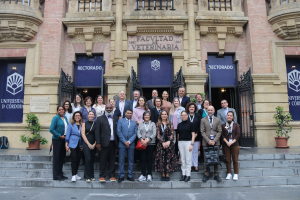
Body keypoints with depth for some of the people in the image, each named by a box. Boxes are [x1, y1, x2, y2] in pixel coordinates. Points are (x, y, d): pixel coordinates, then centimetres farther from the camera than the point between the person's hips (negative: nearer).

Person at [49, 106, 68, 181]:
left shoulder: (65, 118, 12)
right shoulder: (56, 118, -8)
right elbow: (51, 129, -13)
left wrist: (66, 136, 4)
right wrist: (60, 136, -14)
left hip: (64, 140, 7)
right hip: (57, 140, -7)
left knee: (62, 157, 12)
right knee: (56, 157, 0)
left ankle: (60, 174, 24)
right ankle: (56, 175, 8)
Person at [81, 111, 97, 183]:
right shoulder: (84, 123, 5)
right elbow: (83, 134, -1)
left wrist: (94, 144, -6)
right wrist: (88, 144, -8)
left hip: (93, 145, 2)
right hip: (86, 144, -2)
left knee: (92, 160, 6)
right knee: (88, 159, -10)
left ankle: (92, 176, 16)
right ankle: (87, 177, -1)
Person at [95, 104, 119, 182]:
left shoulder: (116, 119, 12)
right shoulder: (100, 118, 4)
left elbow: (118, 131, 9)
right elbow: (97, 131, -1)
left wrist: (118, 142, 1)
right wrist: (98, 143, -8)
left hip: (113, 143, 2)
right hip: (104, 143, -2)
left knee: (112, 160, 9)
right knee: (103, 160, 3)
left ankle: (112, 175, 19)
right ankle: (102, 176, 14)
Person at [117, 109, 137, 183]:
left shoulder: (134, 123, 14)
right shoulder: (120, 121, 6)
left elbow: (135, 133, 5)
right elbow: (118, 132, -3)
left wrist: (129, 141, -9)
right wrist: (124, 141, -10)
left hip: (131, 144, 2)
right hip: (122, 144, -2)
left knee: (131, 160, 6)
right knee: (121, 160, 0)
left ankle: (130, 176, 15)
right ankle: (121, 176, 10)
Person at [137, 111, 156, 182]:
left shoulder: (153, 124, 9)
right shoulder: (140, 124, 14)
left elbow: (154, 134, -1)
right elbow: (138, 133, 4)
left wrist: (147, 140, -12)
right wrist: (142, 140, -14)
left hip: (151, 143, -1)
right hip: (142, 144, 1)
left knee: (149, 159, 0)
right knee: (143, 159, 0)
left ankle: (149, 175, 6)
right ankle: (143, 175, 7)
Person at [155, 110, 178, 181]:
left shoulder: (170, 124, 7)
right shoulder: (158, 124, 7)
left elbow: (172, 134, 0)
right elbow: (158, 134, -1)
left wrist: (169, 142, -14)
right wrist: (163, 142, -12)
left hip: (169, 143, 0)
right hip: (160, 144, 0)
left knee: (168, 159, -1)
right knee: (161, 159, 1)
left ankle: (167, 175, 7)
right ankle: (163, 175, 10)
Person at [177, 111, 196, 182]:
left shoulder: (190, 124, -1)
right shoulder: (179, 125, 10)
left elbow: (193, 135, -3)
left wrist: (192, 144, -11)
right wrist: (178, 143, 6)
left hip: (188, 142, -4)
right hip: (180, 142, 4)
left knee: (188, 159, -1)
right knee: (182, 159, 9)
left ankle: (188, 175, 8)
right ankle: (183, 174, 17)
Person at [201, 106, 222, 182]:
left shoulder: (218, 120, 9)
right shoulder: (203, 120, 6)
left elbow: (219, 131, 3)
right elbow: (202, 132, 0)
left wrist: (214, 140, -9)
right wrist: (208, 140, -10)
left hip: (215, 142, 1)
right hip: (206, 142, -1)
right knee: (206, 159, 2)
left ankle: (216, 175, 15)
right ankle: (206, 174, 13)